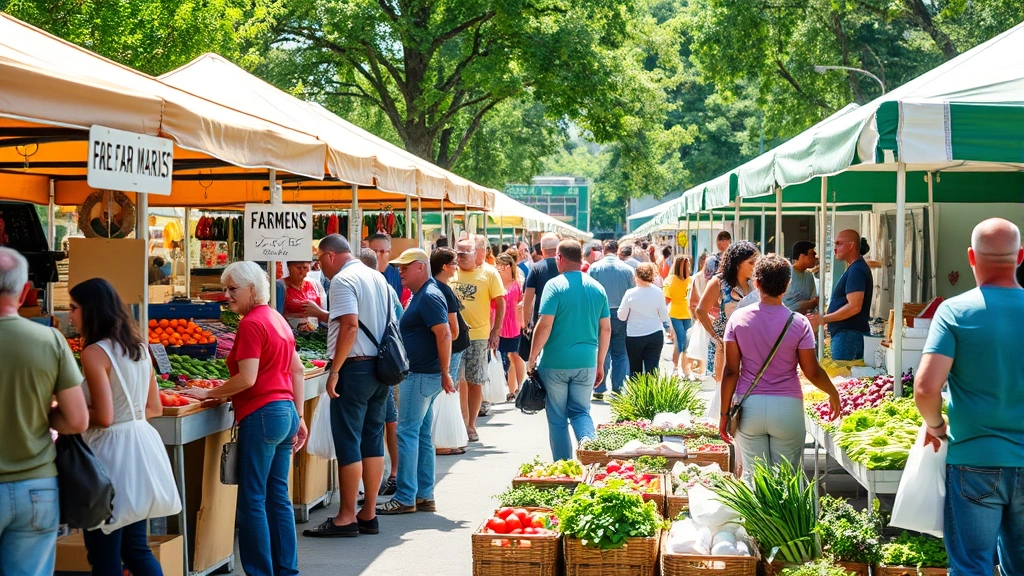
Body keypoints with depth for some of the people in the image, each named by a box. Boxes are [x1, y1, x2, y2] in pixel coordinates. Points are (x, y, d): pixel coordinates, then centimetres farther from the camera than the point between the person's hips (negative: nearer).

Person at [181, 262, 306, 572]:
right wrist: (299, 416, 20)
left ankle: (261, 571, 1)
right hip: (286, 412, 9)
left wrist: (208, 393, -9)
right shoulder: (277, 319, 14)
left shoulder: (251, 324, -13)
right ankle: (286, 569, 17)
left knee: (252, 500, -2)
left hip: (261, 415, -9)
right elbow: (297, 371, 17)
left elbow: (247, 379, -20)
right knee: (278, 497, 13)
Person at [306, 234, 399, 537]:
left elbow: (350, 325, -22)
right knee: (372, 440, 11)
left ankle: (346, 518, 1)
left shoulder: (343, 280, -11)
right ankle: (369, 515, 15)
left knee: (348, 444, -3)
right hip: (381, 368, 8)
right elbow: (392, 321, 18)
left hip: (355, 367, -8)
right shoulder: (377, 277, 15)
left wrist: (334, 370, -19)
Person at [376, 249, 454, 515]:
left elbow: (444, 335, -22)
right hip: (421, 375, 10)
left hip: (420, 376, -10)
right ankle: (424, 496, 16)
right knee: (422, 436, 12)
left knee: (407, 433, -6)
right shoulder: (421, 295, 16)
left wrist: (445, 374, -21)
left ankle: (405, 498, -3)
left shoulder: (429, 297, -16)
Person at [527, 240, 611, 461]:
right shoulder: (597, 288, 6)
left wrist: (532, 359, -5)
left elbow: (544, 326, -15)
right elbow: (606, 329, 9)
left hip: (556, 362, -4)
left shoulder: (555, 285, -9)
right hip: (586, 362, 4)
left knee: (557, 417, 8)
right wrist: (600, 364, 18)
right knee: (581, 412, 13)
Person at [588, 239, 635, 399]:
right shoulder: (627, 269, -2)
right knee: (620, 353, 9)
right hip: (621, 315, 1)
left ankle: (599, 389, 4)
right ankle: (618, 388, 9)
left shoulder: (595, 268, -5)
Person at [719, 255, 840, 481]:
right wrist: (833, 393, 19)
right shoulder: (798, 323, -5)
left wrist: (724, 413, 2)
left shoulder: (738, 319, -2)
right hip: (787, 407, -1)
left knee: (752, 476, 6)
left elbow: (731, 371, -3)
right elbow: (812, 372, 0)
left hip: (749, 406, 1)